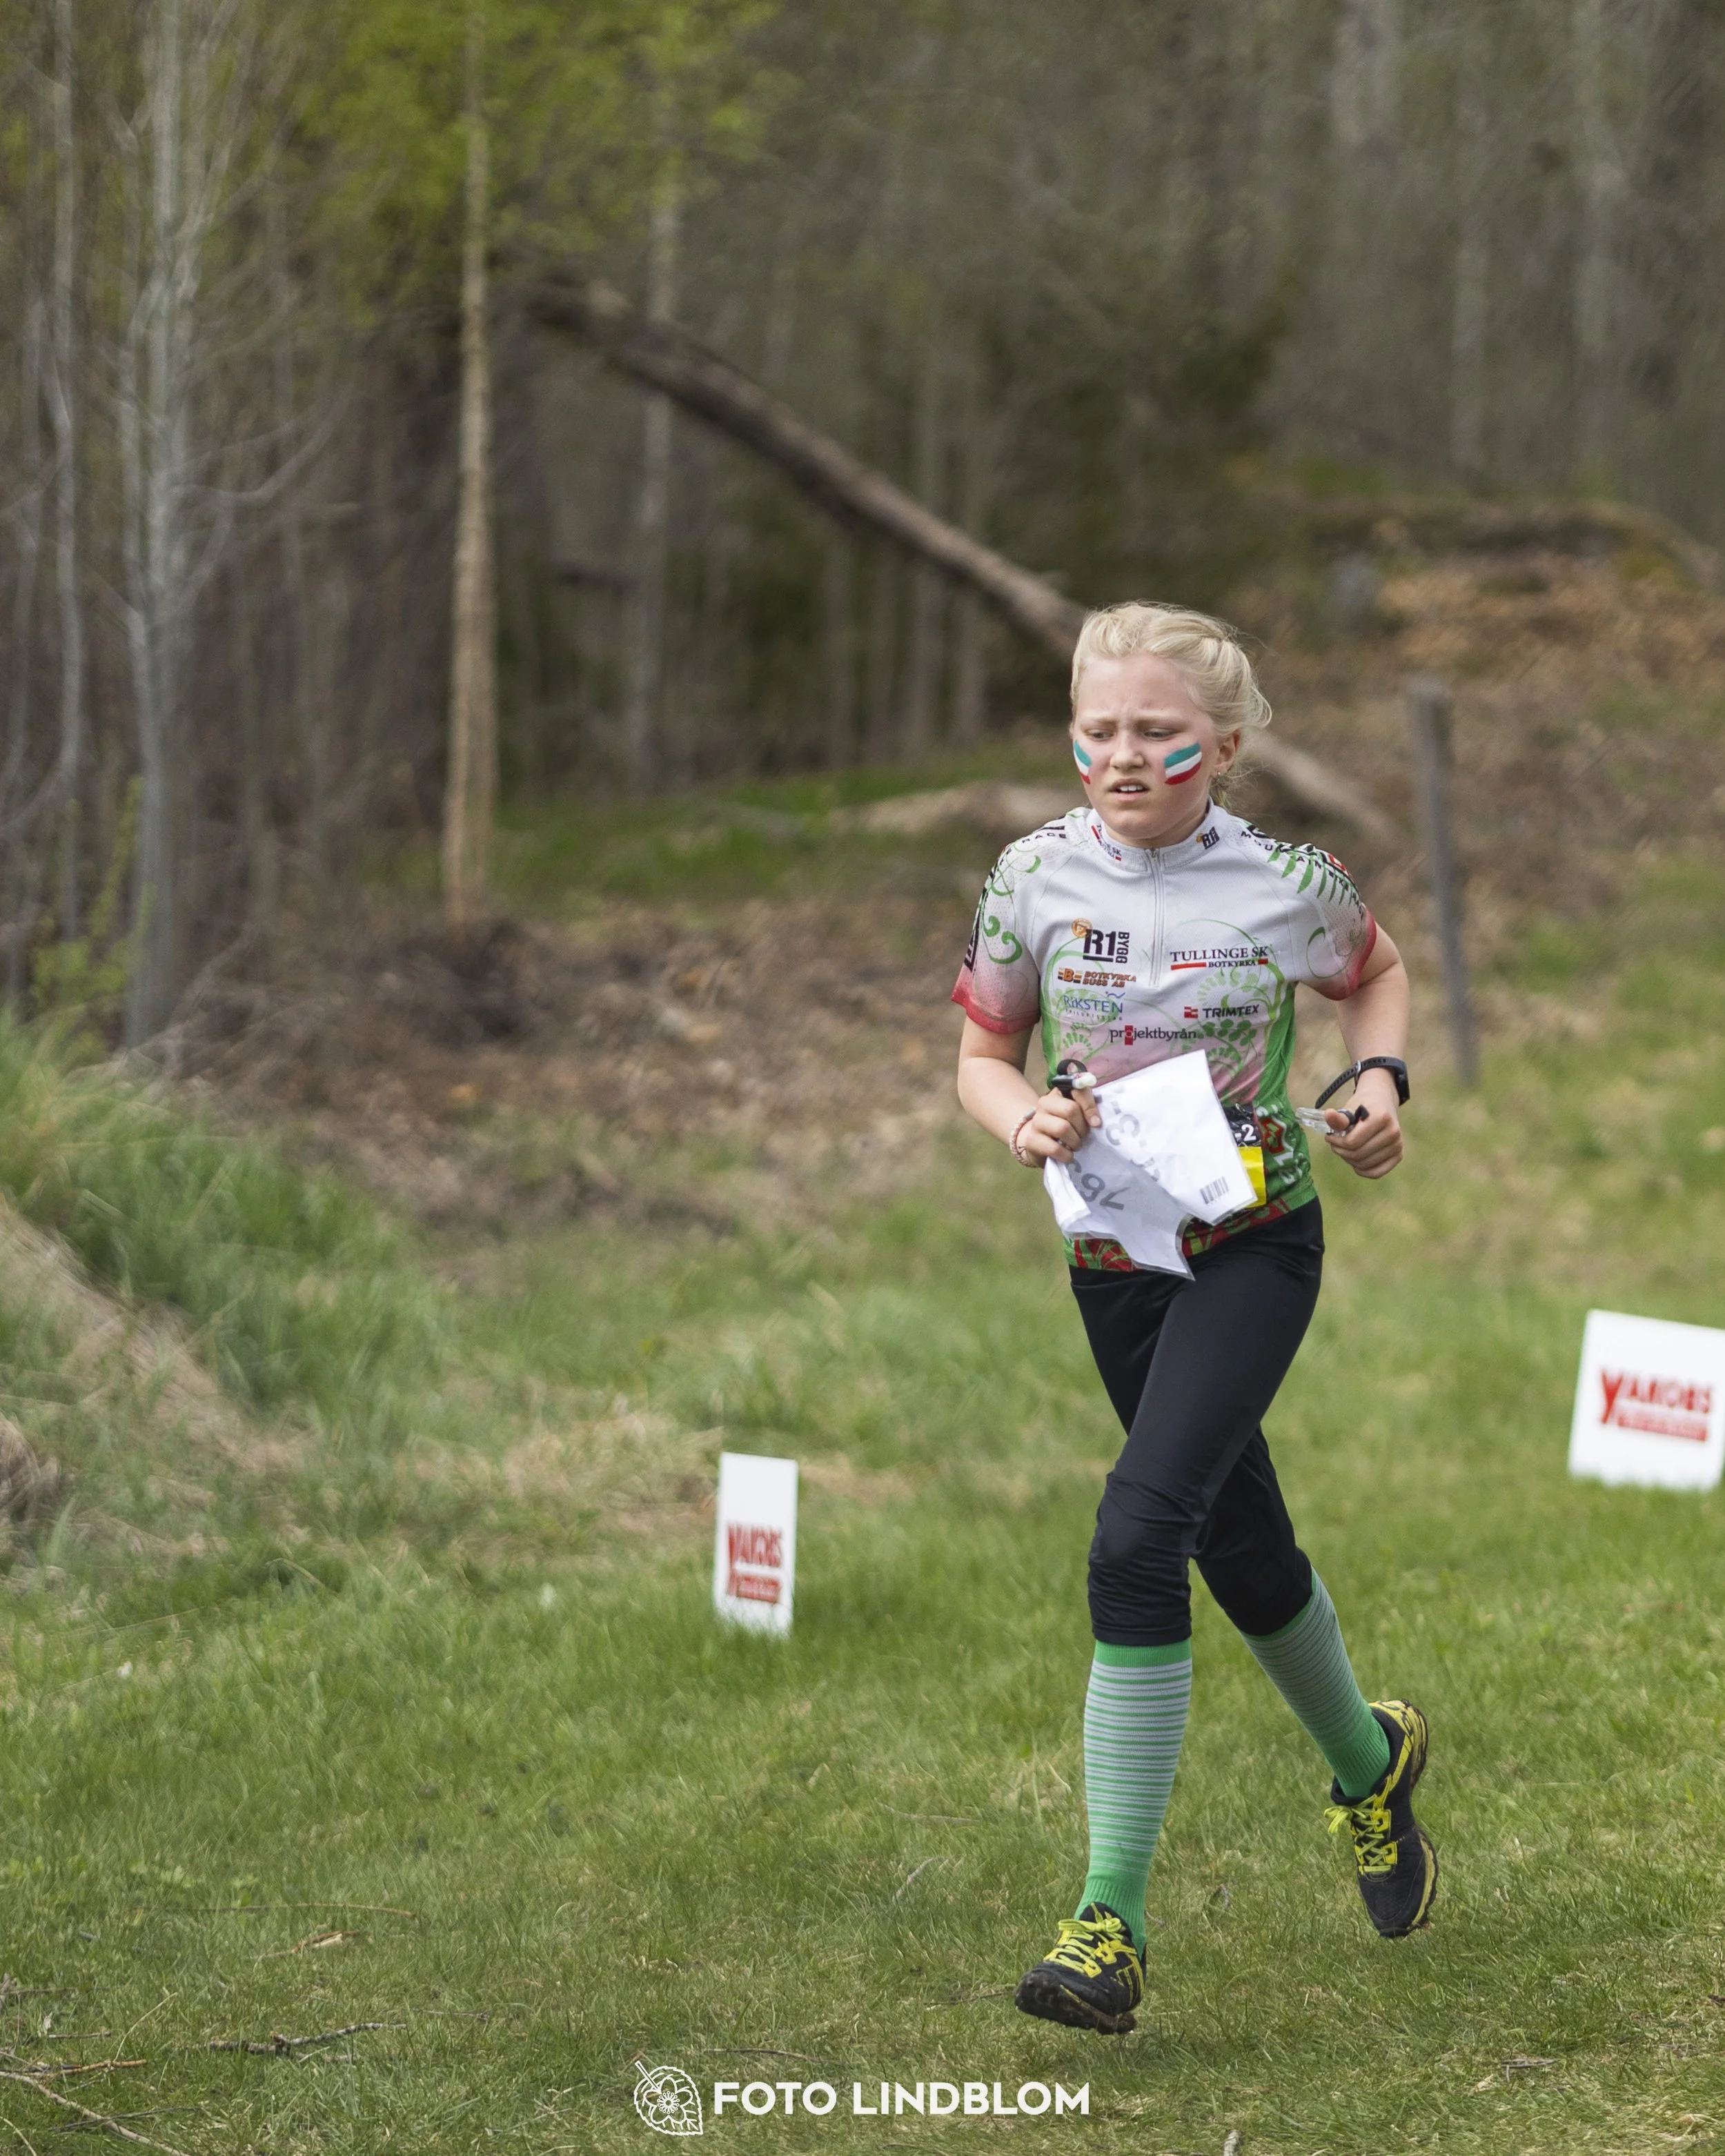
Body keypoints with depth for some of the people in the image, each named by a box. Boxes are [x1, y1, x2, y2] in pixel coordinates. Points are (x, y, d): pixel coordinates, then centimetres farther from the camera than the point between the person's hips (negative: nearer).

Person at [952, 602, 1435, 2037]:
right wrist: (1023, 1118, -15)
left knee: (1138, 1535, -21)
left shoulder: (1288, 885, -9)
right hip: (1112, 1262, 4)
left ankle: (1112, 1921, -17)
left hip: (1256, 1246, -4)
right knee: (1245, 1554, 16)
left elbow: (1375, 975, 12)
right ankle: (1368, 1764, 48)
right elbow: (983, 1054, 7)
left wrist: (1381, 1082, -7)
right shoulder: (1038, 876, -4)